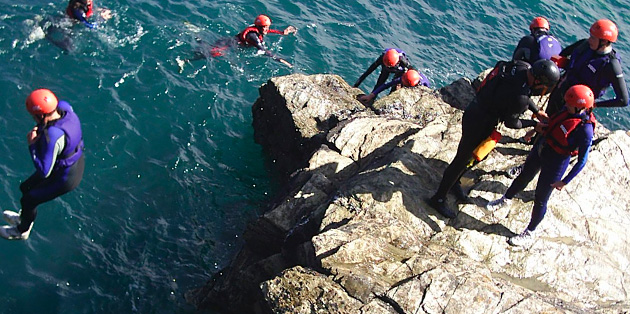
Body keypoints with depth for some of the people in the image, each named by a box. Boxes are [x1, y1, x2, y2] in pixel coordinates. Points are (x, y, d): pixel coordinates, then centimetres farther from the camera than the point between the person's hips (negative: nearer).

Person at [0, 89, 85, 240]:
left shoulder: (53, 136, -41)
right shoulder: (63, 108, -17)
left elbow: (44, 172, -34)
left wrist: (32, 145, -27)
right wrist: (40, 130, -10)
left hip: (66, 177, -8)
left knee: (27, 200, 18)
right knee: (26, 187, 28)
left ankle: (22, 231, 49)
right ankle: (24, 217, 59)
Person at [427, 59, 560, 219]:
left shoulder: (523, 67, -11)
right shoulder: (519, 98, -34)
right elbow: (511, 123, -15)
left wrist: (537, 111, 10)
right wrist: (534, 124, -1)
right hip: (478, 123, -9)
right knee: (462, 160, 3)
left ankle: (454, 181, 45)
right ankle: (438, 199, 15)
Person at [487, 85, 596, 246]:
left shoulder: (585, 129, -30)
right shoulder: (569, 110, -11)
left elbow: (582, 160, -22)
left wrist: (565, 181, -19)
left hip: (555, 163, -7)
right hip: (540, 148, 7)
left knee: (540, 199, 7)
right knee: (524, 177, 29)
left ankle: (529, 233, 29)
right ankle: (506, 199, 57)